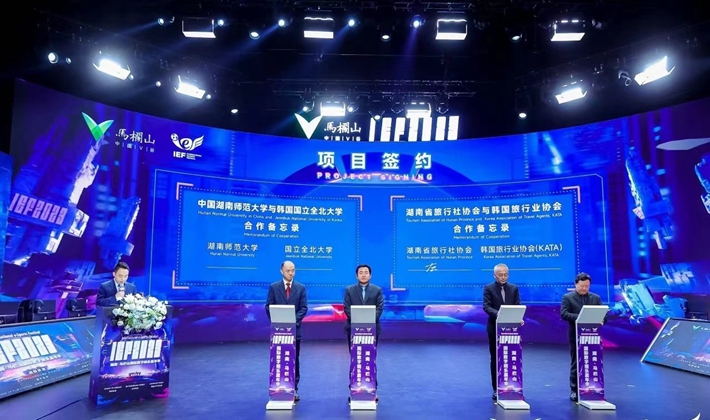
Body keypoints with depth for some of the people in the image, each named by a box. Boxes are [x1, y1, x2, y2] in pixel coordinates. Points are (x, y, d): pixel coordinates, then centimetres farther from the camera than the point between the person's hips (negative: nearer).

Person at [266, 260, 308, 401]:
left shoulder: (301, 288, 4)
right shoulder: (273, 287, 3)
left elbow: (304, 308, -2)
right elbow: (269, 307, 0)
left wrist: (294, 321, -15)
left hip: (295, 328, 0)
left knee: (294, 360, 5)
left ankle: (294, 389, 12)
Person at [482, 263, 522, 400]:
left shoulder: (514, 288, 8)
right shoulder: (488, 288, -1)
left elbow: (518, 306, 3)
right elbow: (486, 307, -11)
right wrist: (498, 314, -29)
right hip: (495, 328, -2)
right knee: (495, 359, 5)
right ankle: (496, 389, 13)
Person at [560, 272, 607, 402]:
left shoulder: (596, 298, 11)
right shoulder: (567, 297, -1)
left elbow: (603, 314, 4)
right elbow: (564, 314, -12)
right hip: (576, 336, -3)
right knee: (576, 364, 3)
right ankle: (574, 390, 10)